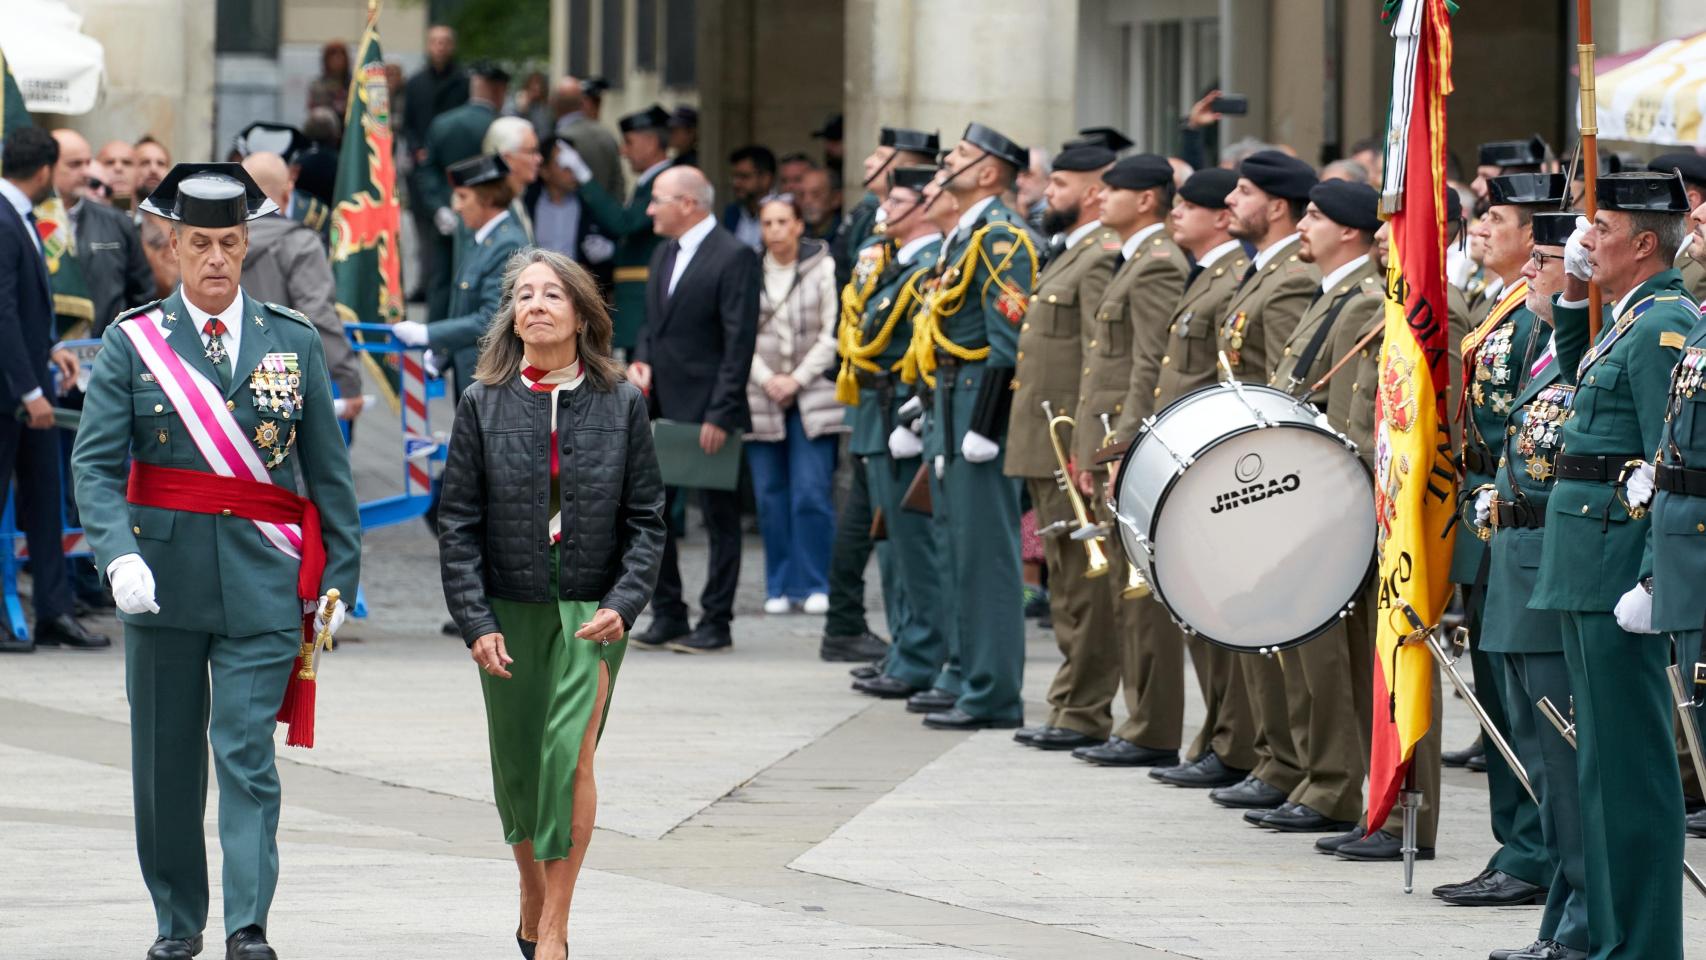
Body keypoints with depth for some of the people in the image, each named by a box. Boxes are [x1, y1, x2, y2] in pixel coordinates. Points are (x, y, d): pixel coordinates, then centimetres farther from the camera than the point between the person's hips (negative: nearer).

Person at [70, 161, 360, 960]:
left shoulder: (294, 344, 6)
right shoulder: (131, 343, 1)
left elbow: (328, 469, 10)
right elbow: (95, 463, -7)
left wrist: (339, 575, 5)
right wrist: (120, 555, -23)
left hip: (263, 587, -1)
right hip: (162, 582, 1)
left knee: (247, 755, -9)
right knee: (166, 759, 8)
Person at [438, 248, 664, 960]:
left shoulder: (620, 404, 0)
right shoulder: (483, 405, 0)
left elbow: (645, 519, 3)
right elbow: (459, 524, 0)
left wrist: (624, 604, -11)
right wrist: (476, 623, -8)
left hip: (591, 611, -1)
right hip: (510, 610, 2)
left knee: (570, 753, -16)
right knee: (516, 764, 9)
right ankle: (532, 898, 33)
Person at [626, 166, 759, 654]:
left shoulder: (733, 259, -12)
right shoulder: (664, 255, 14)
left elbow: (739, 343, -15)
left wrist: (720, 415, -19)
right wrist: (641, 361, 2)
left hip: (707, 412, -8)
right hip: (660, 408, 8)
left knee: (719, 518, 1)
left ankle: (716, 623, 5)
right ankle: (667, 615, 15)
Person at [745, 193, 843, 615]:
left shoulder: (823, 269, -1)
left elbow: (832, 335, -3)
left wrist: (797, 379, -9)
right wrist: (766, 379, -8)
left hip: (812, 396, -2)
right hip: (761, 398, 2)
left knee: (811, 493, -8)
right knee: (770, 496, 3)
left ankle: (815, 585, 0)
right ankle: (780, 586, 10)